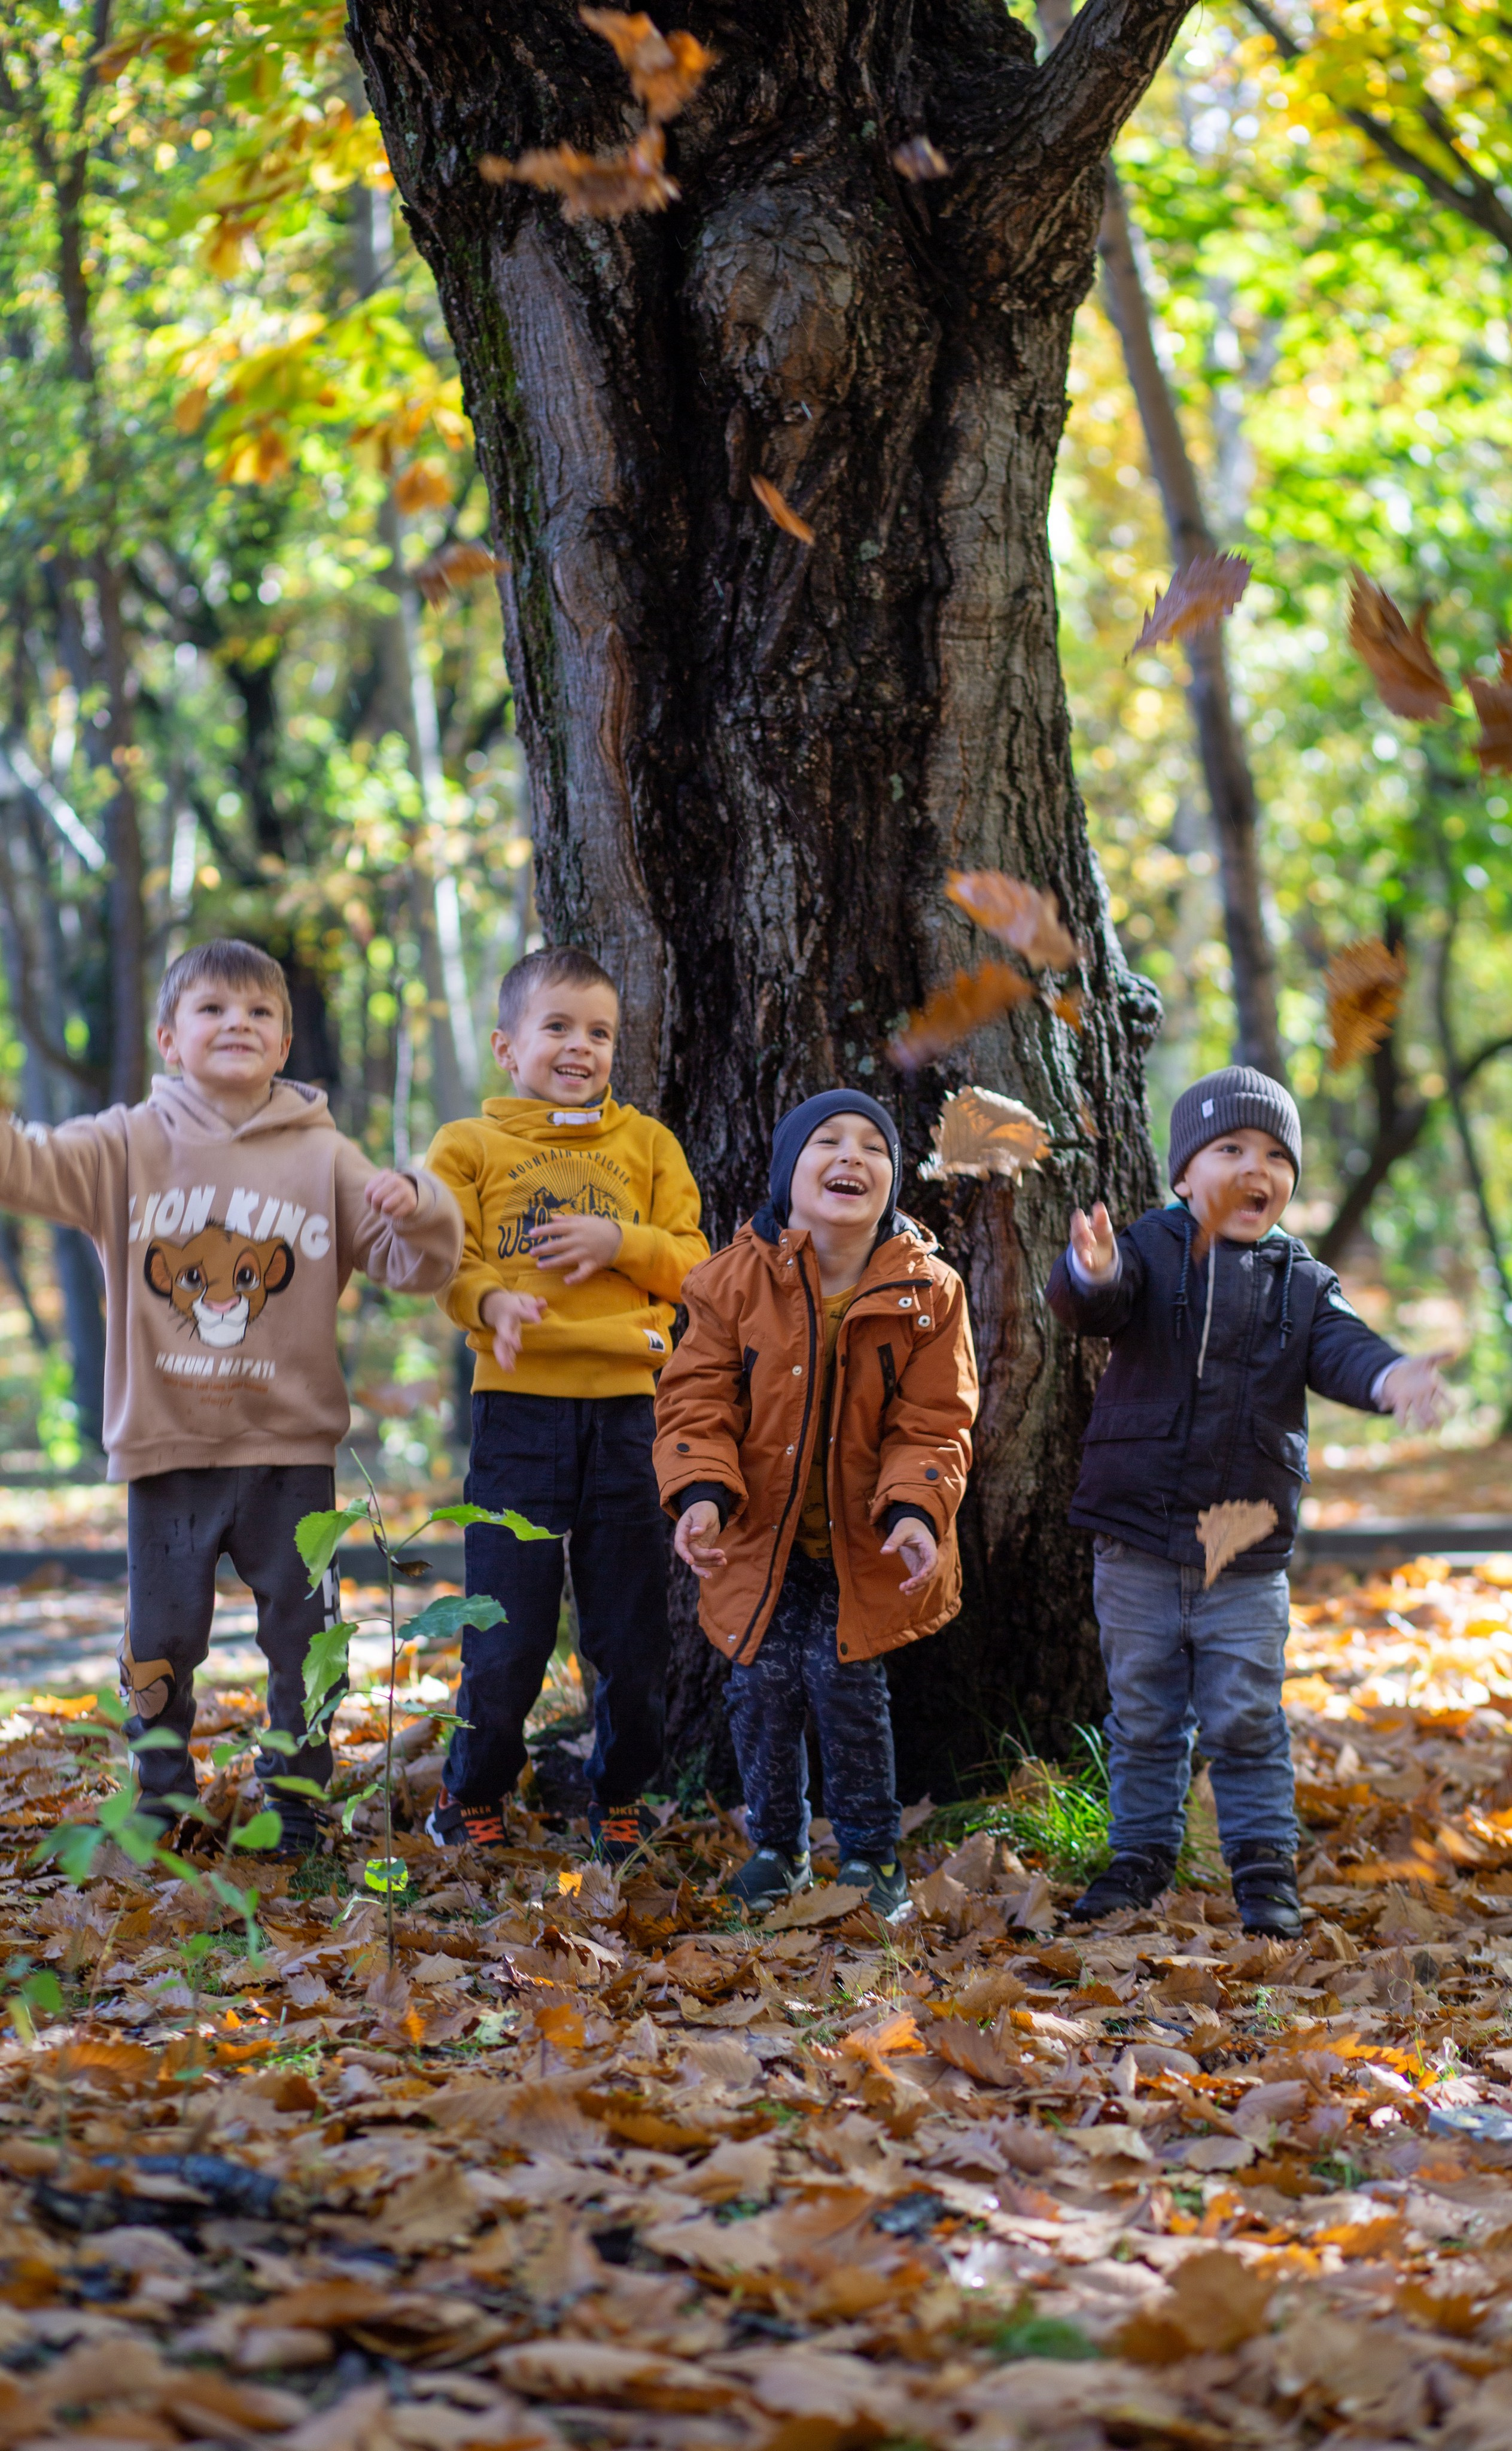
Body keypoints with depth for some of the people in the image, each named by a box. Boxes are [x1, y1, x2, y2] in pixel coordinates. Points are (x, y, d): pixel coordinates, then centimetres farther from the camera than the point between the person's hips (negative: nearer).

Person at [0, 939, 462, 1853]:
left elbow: (417, 1264, 2)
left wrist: (418, 1209, -21)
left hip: (291, 1445, 0)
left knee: (304, 1640, 5)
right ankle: (161, 1804, 23)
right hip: (166, 1444, 0)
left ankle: (298, 1803, 19)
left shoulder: (324, 1157, 3)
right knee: (162, 1641, 7)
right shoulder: (130, 1146, 2)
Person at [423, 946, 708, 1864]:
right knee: (507, 1622, 0)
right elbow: (447, 1265, -2)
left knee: (633, 1623, 6)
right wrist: (492, 1302, -23)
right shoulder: (470, 1145, 7)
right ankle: (474, 1793, 20)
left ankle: (620, 1796, 24)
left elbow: (693, 1263, 8)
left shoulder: (647, 1144, 13)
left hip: (624, 1406, 2)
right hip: (520, 1404, -2)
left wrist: (619, 1244, -10)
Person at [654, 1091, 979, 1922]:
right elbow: (697, 1400, -7)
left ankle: (869, 1855, 12)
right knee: (764, 1685, 1)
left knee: (846, 1682, -7)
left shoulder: (927, 1292, -8)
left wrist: (914, 1509, -24)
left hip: (864, 1545, -1)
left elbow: (933, 1422, -7)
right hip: (761, 1540, 1)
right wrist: (702, 1493, -24)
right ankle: (776, 1846, 23)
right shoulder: (735, 1280, -8)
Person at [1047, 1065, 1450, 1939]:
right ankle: (1143, 1853, 24)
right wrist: (1091, 1275, -47)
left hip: (1248, 1550, 1)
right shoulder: (1150, 1253, -3)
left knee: (1246, 1720, 4)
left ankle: (1266, 1867, 14)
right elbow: (1090, 1307, -21)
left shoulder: (1303, 1283, 4)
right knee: (1144, 1717, 11)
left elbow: (1339, 1347, -10)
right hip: (1137, 1545, -1)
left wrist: (1390, 1377, -34)